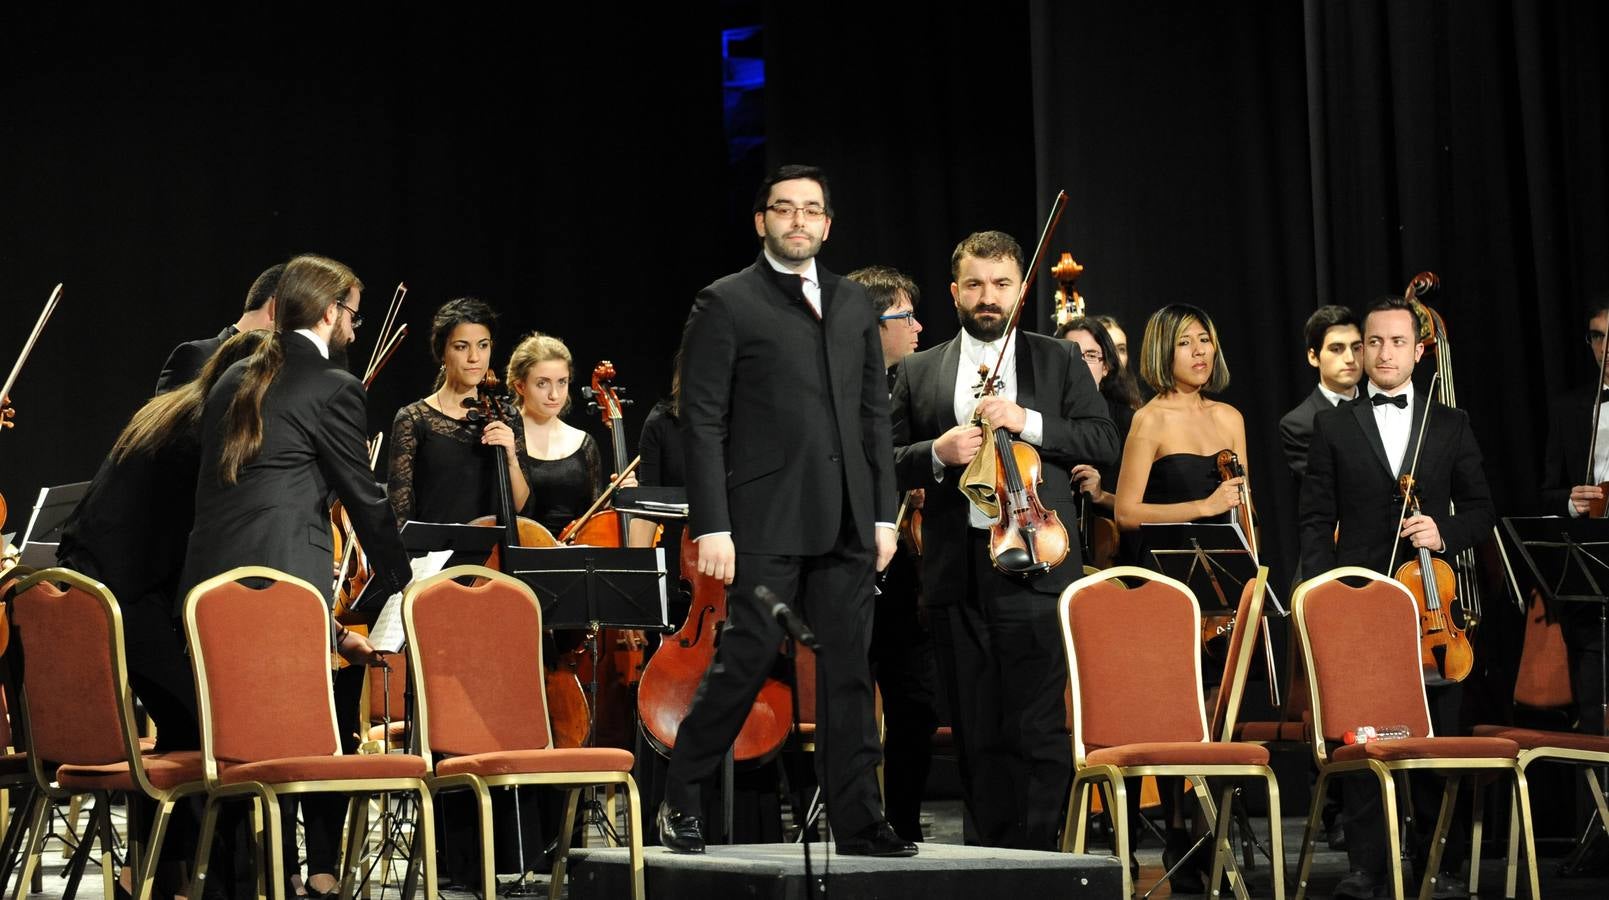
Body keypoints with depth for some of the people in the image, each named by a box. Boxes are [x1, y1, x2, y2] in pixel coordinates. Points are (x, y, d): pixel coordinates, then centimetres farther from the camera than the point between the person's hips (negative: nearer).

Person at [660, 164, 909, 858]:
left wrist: (884, 513, 11)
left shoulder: (853, 306, 16)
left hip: (846, 526, 5)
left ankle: (858, 820, 9)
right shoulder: (726, 304, 0)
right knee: (746, 658, -7)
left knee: (848, 671, 5)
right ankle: (681, 801, 9)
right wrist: (711, 526, -12)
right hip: (766, 525, -5)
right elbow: (703, 422, -5)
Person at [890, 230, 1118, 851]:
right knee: (977, 735, 5)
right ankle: (993, 852, 11)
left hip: (1035, 566, -2)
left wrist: (1027, 422, -8)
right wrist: (937, 452, -9)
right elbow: (887, 462, 10)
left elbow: (1103, 442, 3)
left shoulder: (1059, 362, 12)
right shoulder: (918, 372, 15)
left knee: (1039, 727, -9)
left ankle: (1036, 856, -6)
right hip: (956, 572, 2)